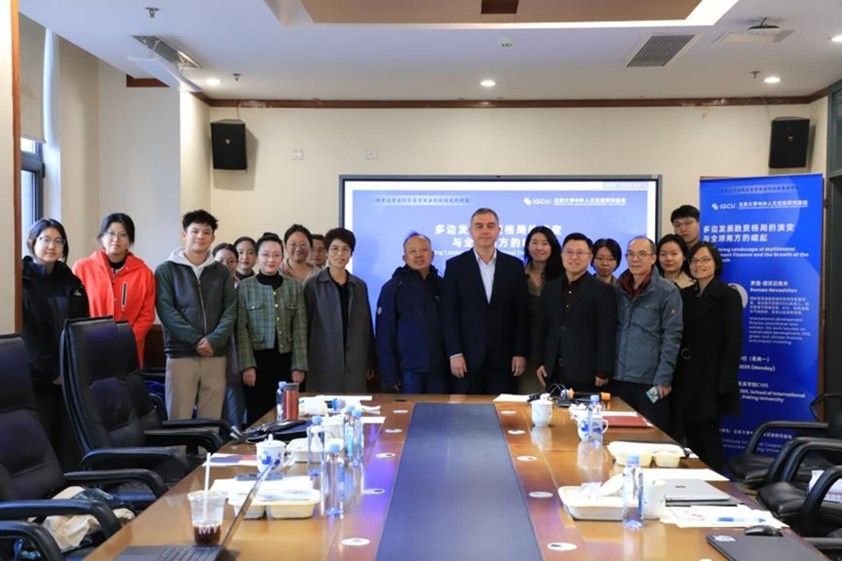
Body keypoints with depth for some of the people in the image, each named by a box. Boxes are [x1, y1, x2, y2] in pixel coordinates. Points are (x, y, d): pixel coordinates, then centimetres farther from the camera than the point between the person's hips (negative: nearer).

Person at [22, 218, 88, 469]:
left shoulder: (72, 282, 15)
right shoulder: (22, 280, -1)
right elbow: (25, 335, -7)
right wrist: (52, 371, -11)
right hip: (37, 379, -4)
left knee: (70, 444, 2)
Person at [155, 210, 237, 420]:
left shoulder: (221, 272, 14)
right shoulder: (166, 270, 5)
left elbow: (230, 310, 5)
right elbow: (166, 311, -5)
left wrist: (213, 340, -12)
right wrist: (196, 340, -15)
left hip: (215, 355, 3)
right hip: (180, 354, -2)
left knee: (212, 422, 4)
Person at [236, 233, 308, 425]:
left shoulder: (294, 286, 7)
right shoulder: (244, 286, 2)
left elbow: (300, 329, 4)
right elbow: (241, 329, -2)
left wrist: (299, 366, -2)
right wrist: (247, 366, -9)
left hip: (285, 360, 2)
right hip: (257, 360, -1)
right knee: (257, 417, 3)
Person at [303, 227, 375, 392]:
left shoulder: (360, 286, 10)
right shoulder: (313, 285, 0)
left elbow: (366, 326, 13)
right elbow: (304, 325, 0)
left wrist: (371, 363, 11)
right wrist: (303, 363, -3)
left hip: (355, 365, 3)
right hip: (323, 364, -3)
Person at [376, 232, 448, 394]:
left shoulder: (442, 285, 9)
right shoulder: (393, 287, 0)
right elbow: (384, 334, -3)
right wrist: (389, 374, -8)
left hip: (439, 368, 3)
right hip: (408, 369, -3)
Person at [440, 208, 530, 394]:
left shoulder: (514, 265, 7)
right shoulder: (455, 266, 3)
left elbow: (522, 313, 6)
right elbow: (448, 313, -1)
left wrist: (521, 353, -1)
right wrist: (454, 353, -8)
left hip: (503, 357, 1)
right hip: (468, 356, -1)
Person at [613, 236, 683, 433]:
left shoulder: (667, 292, -4)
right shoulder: (618, 290, 10)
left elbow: (672, 337, -7)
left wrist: (664, 378, -12)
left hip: (651, 381, -4)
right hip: (618, 378, 4)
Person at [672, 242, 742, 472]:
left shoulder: (728, 296, -3)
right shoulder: (685, 296, 13)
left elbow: (734, 343, -9)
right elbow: (678, 339, 12)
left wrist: (724, 384, -16)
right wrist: (673, 379, 4)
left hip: (711, 382, -5)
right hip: (685, 382, 5)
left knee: (708, 437, -2)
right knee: (689, 438, 7)